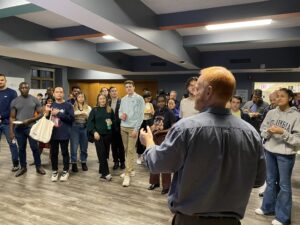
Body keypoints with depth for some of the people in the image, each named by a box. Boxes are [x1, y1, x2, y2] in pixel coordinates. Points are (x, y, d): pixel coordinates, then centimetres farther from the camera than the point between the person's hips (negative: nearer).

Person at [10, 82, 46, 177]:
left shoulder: (35, 100, -1)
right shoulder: (14, 101, 2)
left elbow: (40, 114, -3)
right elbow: (12, 117, 3)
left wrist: (29, 120, -16)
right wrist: (11, 131, -3)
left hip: (31, 128, -1)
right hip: (19, 129, 2)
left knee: (35, 148, 3)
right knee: (21, 148, 11)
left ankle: (38, 167, 15)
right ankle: (23, 167, 24)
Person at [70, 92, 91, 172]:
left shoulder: (88, 108, 10)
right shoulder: (73, 107, 3)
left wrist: (86, 116, -10)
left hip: (85, 128, 2)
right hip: (75, 127, -2)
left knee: (84, 147, 11)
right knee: (74, 147, 0)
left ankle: (83, 163, 26)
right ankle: (74, 164, 13)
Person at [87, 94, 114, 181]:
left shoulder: (110, 110, 10)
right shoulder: (94, 110, 4)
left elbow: (114, 121, 15)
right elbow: (90, 122, -1)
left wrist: (111, 122, -8)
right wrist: (94, 132, -13)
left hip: (108, 134, 3)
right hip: (98, 134, -2)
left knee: (105, 153, 7)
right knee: (101, 154, -8)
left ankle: (102, 170, 22)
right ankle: (106, 173, -8)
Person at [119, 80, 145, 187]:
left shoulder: (139, 99, -6)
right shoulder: (123, 99, 13)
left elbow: (141, 115, -10)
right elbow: (120, 111, 17)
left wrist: (136, 129, -15)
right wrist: (121, 115, -9)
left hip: (133, 128, -6)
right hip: (123, 127, 6)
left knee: (130, 151, -6)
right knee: (126, 150, 12)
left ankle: (127, 175, -3)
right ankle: (130, 170, 26)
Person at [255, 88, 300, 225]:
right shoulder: (271, 113, 1)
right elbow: (262, 131, 5)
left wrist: (283, 132, -25)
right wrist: (268, 131, -15)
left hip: (285, 154, -4)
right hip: (270, 151, 5)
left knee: (284, 184, 8)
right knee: (270, 181, 19)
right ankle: (268, 207, 38)